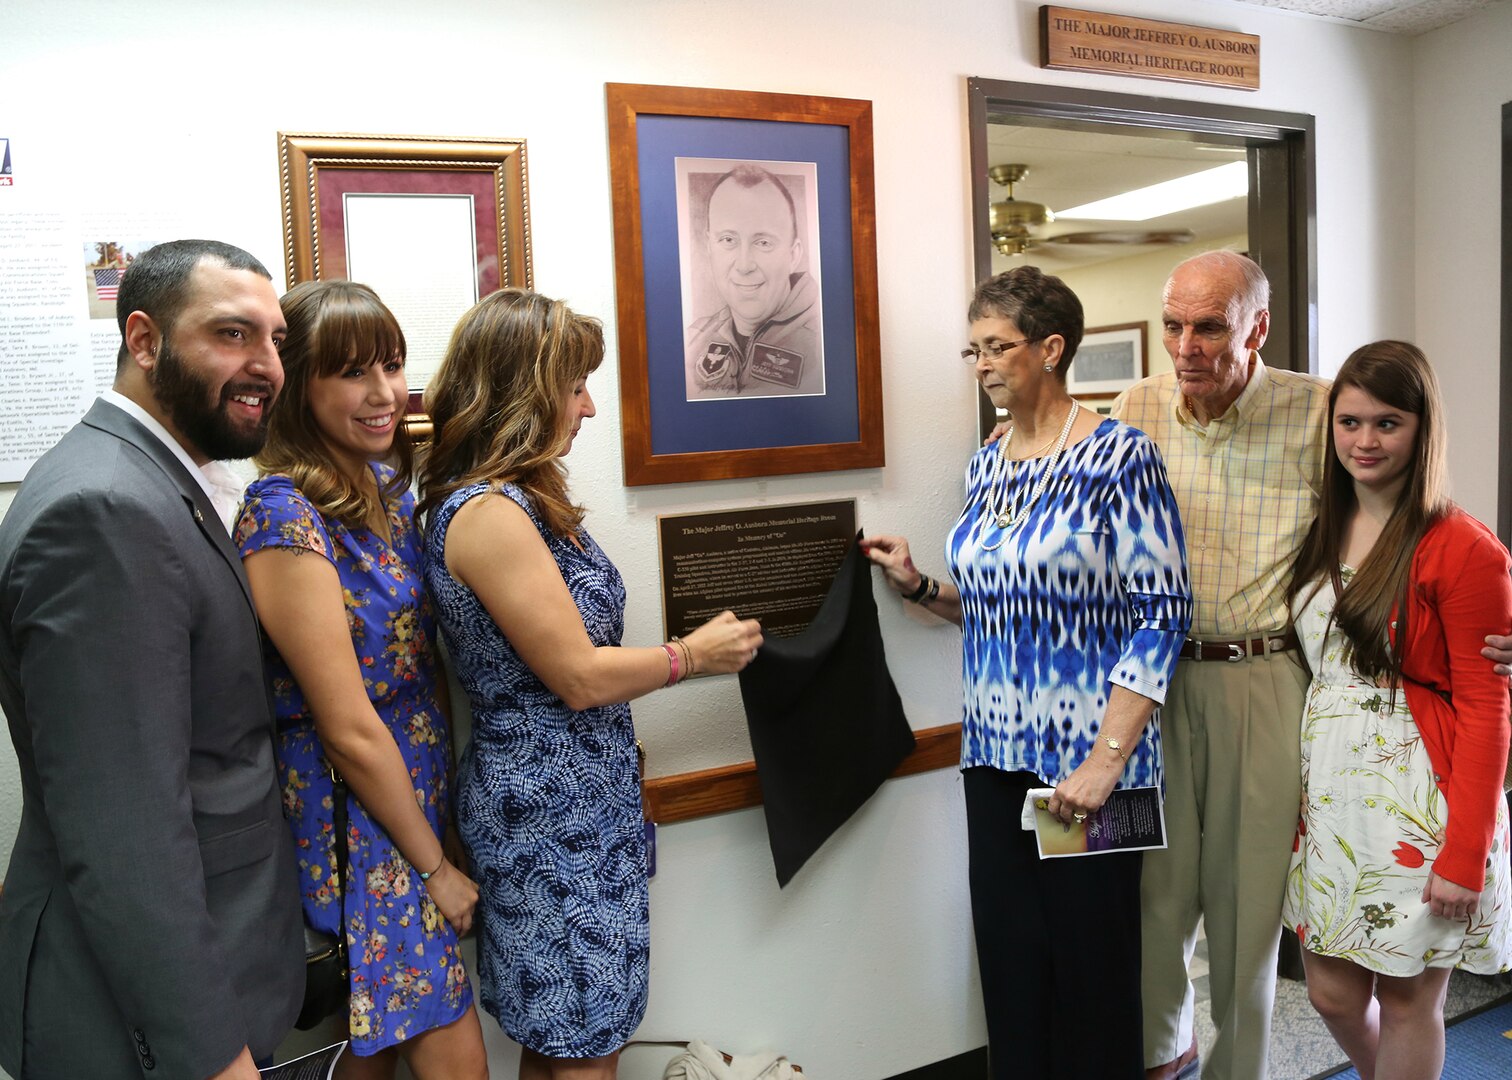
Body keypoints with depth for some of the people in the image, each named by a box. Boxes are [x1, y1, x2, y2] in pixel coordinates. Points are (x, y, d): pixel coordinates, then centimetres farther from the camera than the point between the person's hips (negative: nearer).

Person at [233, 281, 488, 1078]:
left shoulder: (385, 487, 4)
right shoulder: (285, 517, -21)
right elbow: (349, 730, -20)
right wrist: (435, 866, -11)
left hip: (417, 794, 7)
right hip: (356, 823, -7)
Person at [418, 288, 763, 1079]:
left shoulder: (518, 502, 9)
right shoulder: (488, 512, -21)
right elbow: (579, 677, -19)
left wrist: (683, 655, 8)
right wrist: (691, 656, -6)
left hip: (577, 805, 9)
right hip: (552, 816, -9)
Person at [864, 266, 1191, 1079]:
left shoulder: (1119, 456, -11)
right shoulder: (986, 466, 9)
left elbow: (1162, 614, -14)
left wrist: (1105, 759, -19)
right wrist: (920, 588, 2)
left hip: (1086, 759, -6)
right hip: (996, 753, 6)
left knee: (1091, 963, 8)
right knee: (1010, 963, 14)